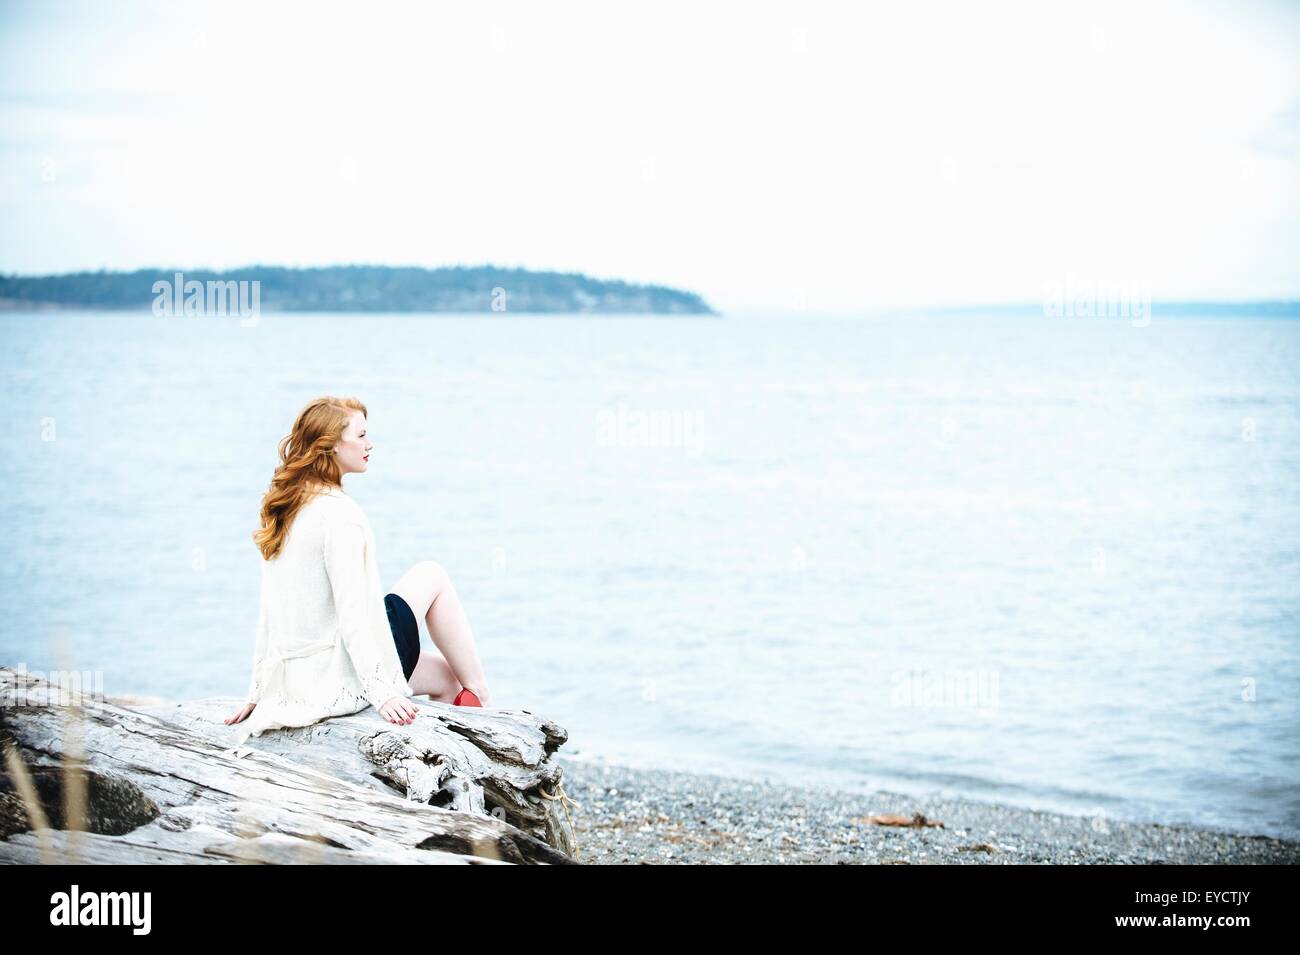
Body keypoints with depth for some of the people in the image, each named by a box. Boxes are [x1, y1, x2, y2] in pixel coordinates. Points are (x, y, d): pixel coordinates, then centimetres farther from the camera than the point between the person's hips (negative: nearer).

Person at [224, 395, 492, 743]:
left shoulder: (284, 511, 10)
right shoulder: (338, 512, -17)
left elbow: (268, 614, 14)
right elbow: (350, 613, -23)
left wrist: (258, 693, 18)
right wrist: (381, 694, -23)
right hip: (340, 681, -8)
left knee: (445, 676, 24)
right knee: (431, 575, 9)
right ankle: (483, 702, 10)